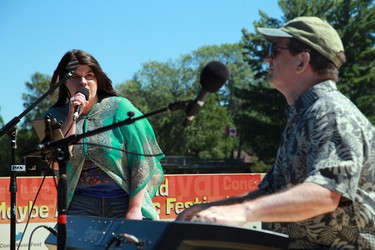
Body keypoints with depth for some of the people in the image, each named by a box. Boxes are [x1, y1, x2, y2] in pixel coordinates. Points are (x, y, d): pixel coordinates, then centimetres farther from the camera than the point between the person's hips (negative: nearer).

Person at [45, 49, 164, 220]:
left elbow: (141, 159, -4)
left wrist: (134, 209, -9)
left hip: (124, 202, -1)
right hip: (82, 206, 2)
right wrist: (72, 117, -12)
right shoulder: (56, 117, 8)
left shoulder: (119, 108, 0)